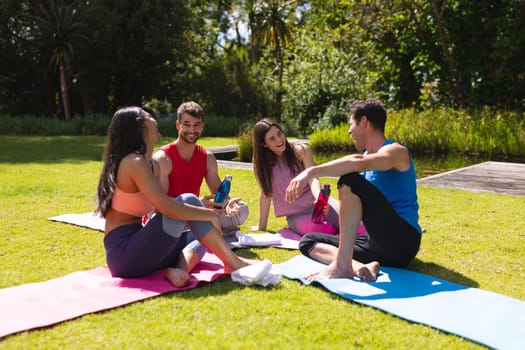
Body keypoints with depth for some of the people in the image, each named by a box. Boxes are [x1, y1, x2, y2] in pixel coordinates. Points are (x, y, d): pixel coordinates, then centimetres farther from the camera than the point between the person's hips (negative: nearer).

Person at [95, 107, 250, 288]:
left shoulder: (152, 165, 14)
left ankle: (180, 269, -16)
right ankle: (233, 263, -11)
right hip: (124, 252, -9)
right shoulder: (134, 163, -15)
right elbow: (167, 207, -24)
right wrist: (210, 214, -14)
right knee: (188, 201, -14)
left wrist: (202, 207, 4)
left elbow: (163, 204, 15)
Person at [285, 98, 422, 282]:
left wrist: (311, 172, -37)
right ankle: (360, 266, -23)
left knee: (351, 179, -27)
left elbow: (358, 163, -32)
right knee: (308, 242, 5)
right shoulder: (367, 155, 18)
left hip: (403, 241, -9)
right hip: (379, 243, 9)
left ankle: (342, 265, -30)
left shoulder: (395, 151, -10)